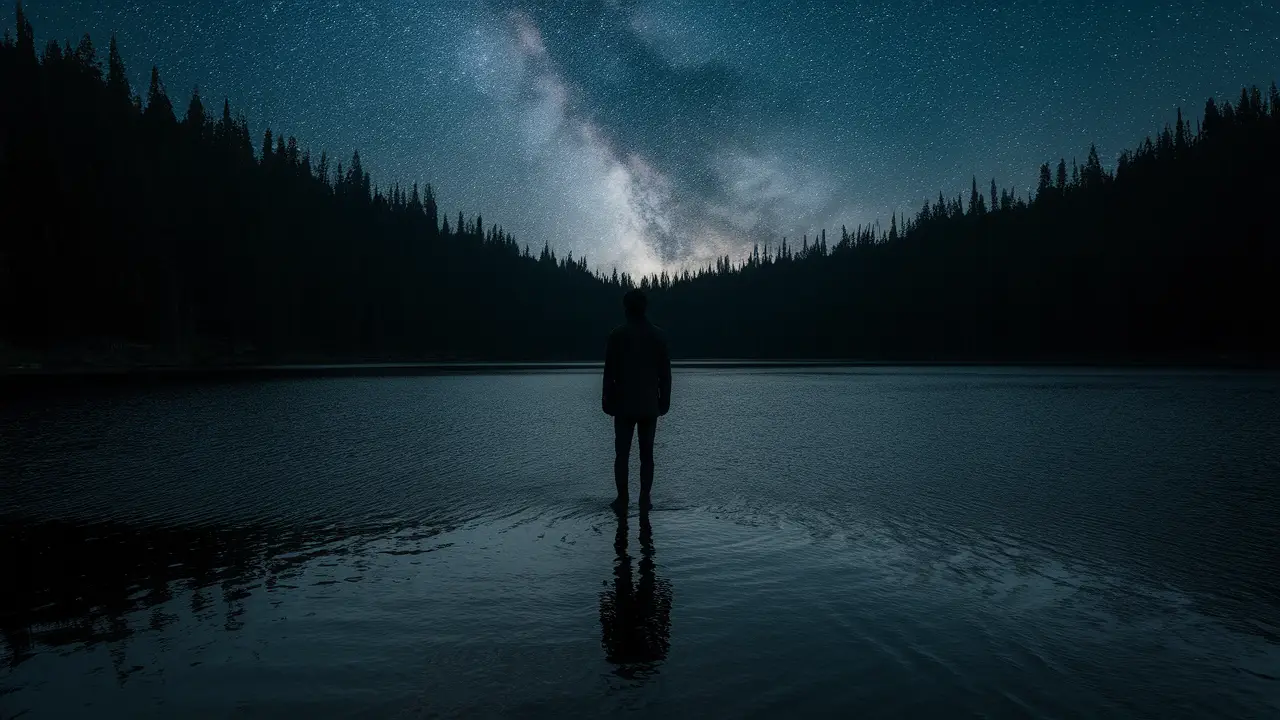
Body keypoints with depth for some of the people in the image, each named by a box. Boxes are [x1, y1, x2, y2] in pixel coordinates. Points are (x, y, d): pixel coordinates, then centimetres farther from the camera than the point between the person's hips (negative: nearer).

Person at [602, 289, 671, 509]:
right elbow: (665, 373, 3)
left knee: (622, 453, 5)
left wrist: (607, 400, 0)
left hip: (624, 405, -2)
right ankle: (645, 499, 6)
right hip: (650, 406, 2)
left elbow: (610, 372, -6)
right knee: (647, 454, 7)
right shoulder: (659, 335, 2)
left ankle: (622, 498, 3)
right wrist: (664, 401, 10)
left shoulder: (617, 334, -6)